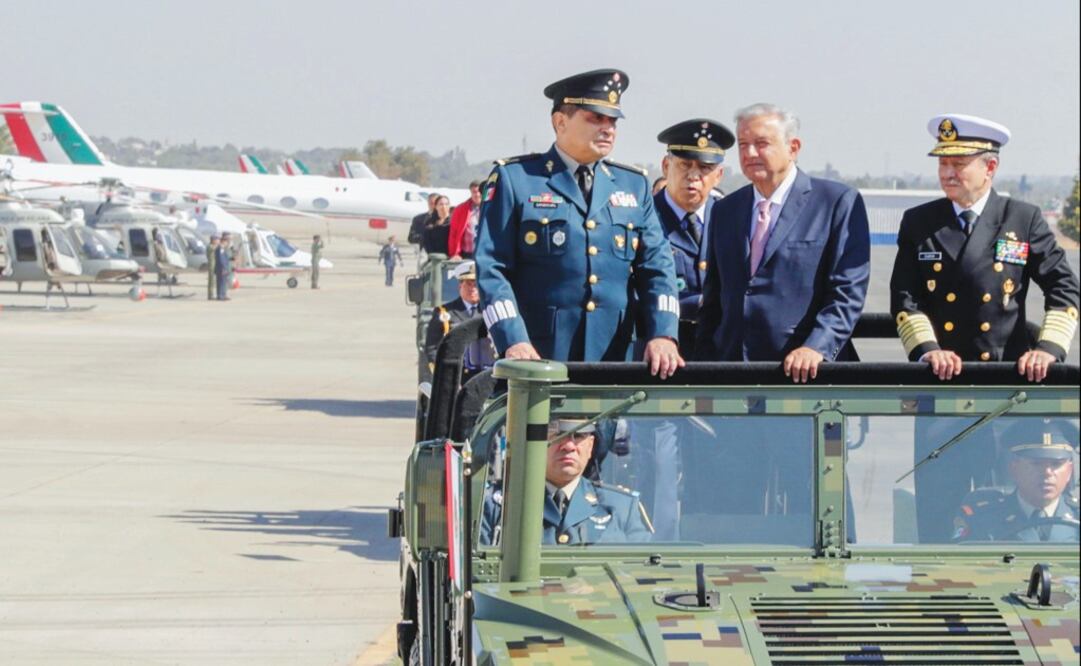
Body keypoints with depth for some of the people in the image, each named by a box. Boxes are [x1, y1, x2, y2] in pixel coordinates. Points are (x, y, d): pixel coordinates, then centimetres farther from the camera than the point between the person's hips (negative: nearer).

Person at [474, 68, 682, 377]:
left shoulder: (635, 186, 16)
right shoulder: (513, 179, 3)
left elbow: (656, 267, 11)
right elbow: (491, 268, -3)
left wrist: (663, 335, -6)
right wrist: (513, 341, -16)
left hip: (615, 360, 4)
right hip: (539, 361, -4)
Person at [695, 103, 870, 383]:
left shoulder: (840, 202, 0)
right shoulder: (724, 210, 16)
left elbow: (849, 290, -7)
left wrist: (816, 348, -19)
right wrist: (705, 363, 7)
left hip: (808, 372, -4)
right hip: (732, 367, 4)